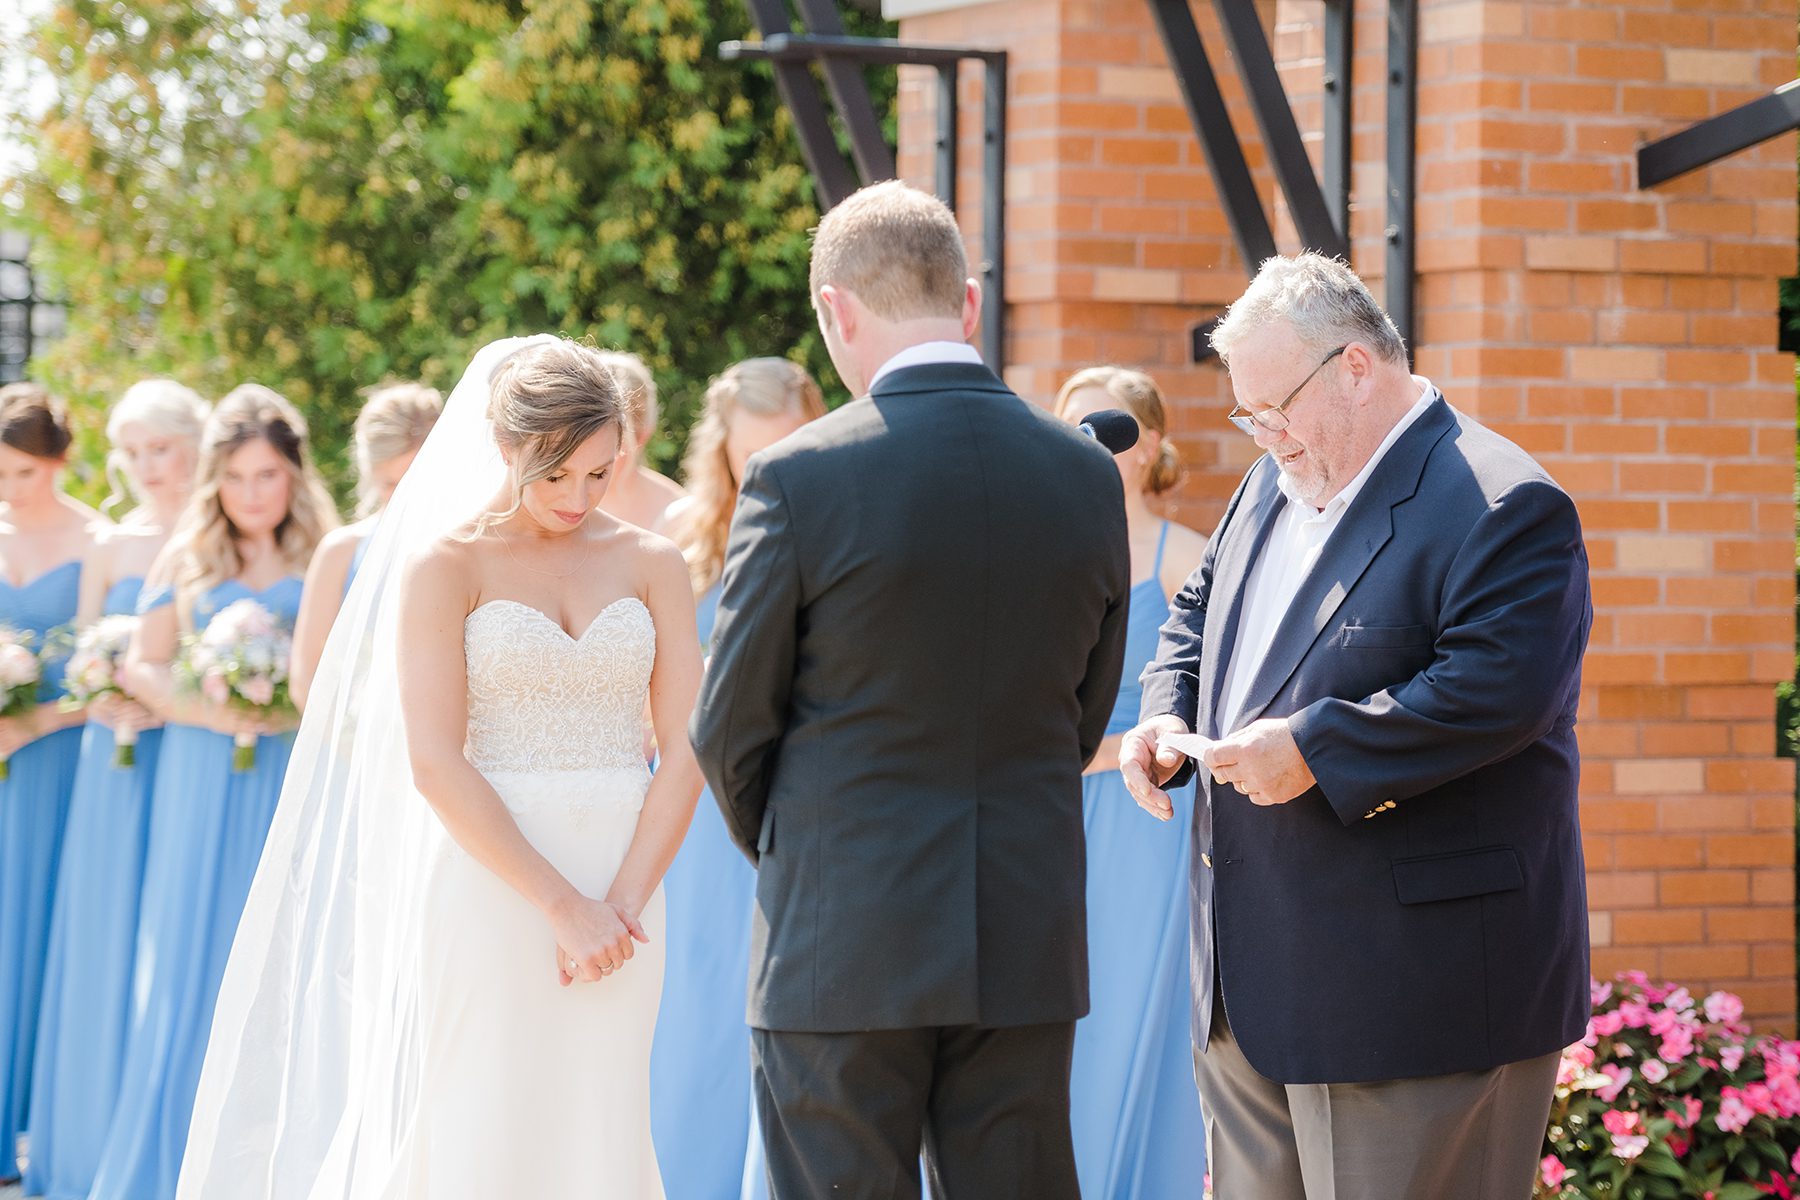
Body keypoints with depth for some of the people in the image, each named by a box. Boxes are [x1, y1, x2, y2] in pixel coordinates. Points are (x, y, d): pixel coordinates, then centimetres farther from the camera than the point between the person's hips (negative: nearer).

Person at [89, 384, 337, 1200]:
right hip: (204, 785, 1)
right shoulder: (187, 560, 8)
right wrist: (214, 713, -9)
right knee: (194, 956, 0)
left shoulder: (326, 559, 5)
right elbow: (142, 668, 6)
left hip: (296, 780, -1)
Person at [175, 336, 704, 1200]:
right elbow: (435, 766, -10)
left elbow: (685, 751, 3)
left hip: (620, 886, 3)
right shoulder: (444, 565, -2)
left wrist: (626, 901, -9)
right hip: (487, 889, -3)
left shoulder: (651, 565, 8)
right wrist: (562, 905, -14)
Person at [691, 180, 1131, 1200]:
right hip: (1029, 946, 4)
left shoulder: (800, 477, -11)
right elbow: (1087, 716, 11)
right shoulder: (1087, 474, 2)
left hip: (842, 951, -4)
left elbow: (732, 731, -3)